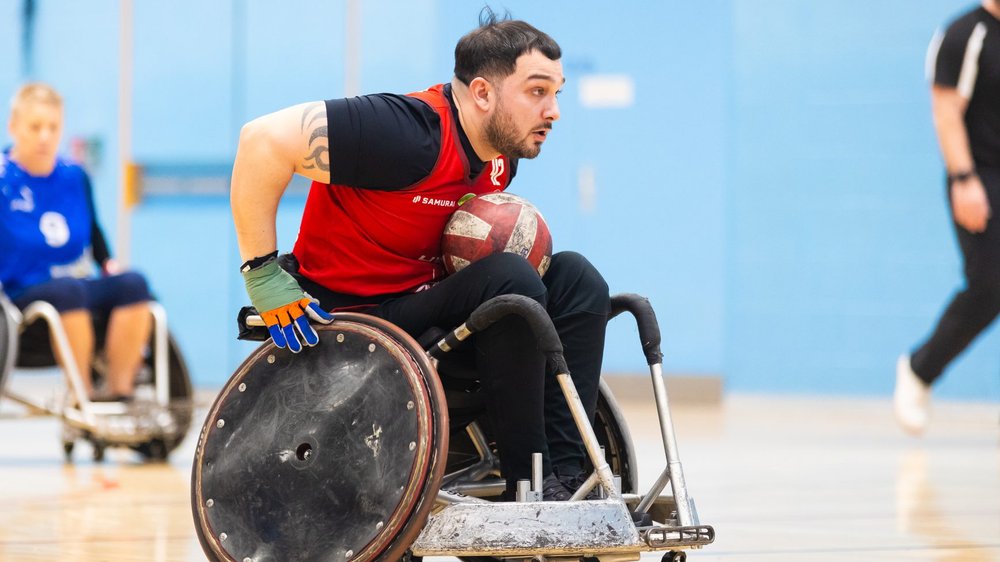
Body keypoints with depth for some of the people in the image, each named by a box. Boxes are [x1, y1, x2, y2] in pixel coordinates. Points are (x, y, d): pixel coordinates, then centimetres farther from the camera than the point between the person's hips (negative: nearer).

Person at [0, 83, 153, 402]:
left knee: (133, 284, -23)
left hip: (79, 286, 5)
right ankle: (82, 392, -31)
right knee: (68, 291, -37)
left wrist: (109, 266, 11)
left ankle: (120, 388, -25)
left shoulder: (74, 177, 10)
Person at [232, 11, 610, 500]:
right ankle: (529, 487, -21)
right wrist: (263, 274, -25)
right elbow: (264, 139, -28)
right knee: (511, 281, -27)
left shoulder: (500, 155, 5)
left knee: (575, 279, -5)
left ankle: (564, 477, -13)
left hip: (428, 304, 9)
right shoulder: (412, 133, -24)